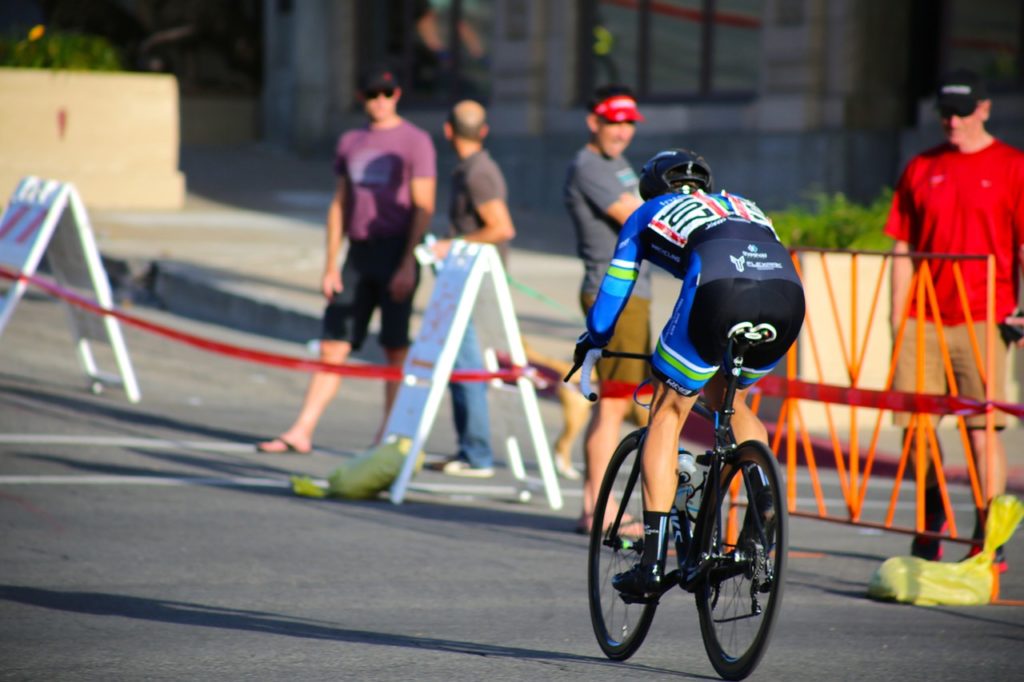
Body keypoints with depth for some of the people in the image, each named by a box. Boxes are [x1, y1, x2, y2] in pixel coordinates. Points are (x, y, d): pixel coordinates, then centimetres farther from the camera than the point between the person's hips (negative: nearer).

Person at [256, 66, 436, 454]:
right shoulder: (350, 143, 15)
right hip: (358, 252, 5)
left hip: (396, 251, -5)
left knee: (395, 347, -1)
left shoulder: (416, 142, -2)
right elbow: (339, 206, 17)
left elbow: (423, 208, -7)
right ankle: (301, 432, -3)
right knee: (333, 345, 0)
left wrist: (408, 264, -15)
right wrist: (331, 266, 11)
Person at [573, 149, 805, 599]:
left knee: (668, 414, 12)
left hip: (720, 291, -4)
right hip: (789, 294, 4)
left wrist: (592, 340, 52)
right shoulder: (743, 206, 42)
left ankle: (653, 564, 5)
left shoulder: (651, 212, 32)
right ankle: (767, 513, 16)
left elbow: (613, 294, 33)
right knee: (728, 400, 31)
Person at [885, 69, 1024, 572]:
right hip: (922, 322, 4)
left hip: (982, 320, -3)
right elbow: (903, 248, 14)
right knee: (915, 427, 2)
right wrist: (898, 318, 8)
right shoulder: (920, 170, 12)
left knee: (981, 429, -6)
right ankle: (931, 516, 24)